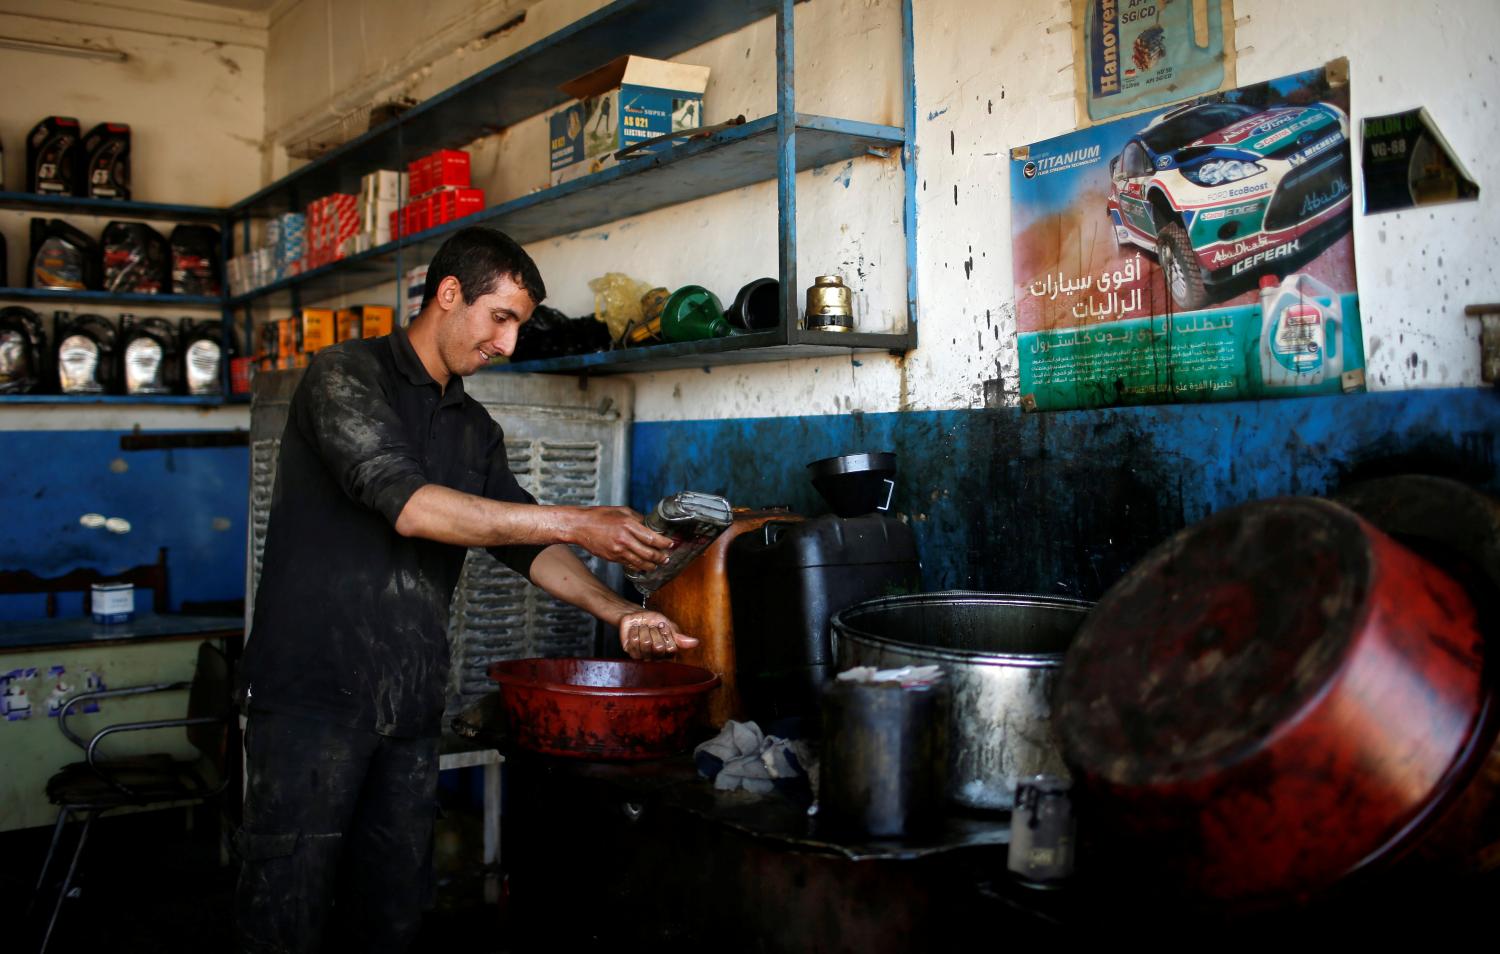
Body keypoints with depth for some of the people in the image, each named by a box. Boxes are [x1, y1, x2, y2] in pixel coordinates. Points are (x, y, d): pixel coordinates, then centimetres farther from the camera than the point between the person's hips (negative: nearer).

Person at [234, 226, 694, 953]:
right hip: (315, 692, -6)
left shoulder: (475, 429, 16)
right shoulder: (346, 376, -7)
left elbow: (525, 541, 14)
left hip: (411, 703, 7)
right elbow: (406, 504, -20)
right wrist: (576, 524, -20)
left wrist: (618, 613, -3)